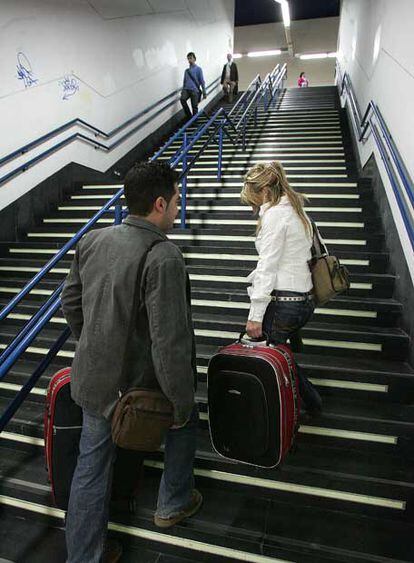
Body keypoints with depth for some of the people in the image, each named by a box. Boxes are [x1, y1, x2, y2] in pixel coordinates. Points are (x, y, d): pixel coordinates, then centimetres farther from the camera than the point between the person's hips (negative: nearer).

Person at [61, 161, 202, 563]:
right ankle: (173, 504, 46)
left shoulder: (92, 240, -3)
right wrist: (181, 404, -14)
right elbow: (169, 343, -27)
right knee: (185, 421, 25)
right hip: (138, 385, -5)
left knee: (91, 466, 21)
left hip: (92, 381, 6)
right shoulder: (164, 259, -26)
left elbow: (70, 303, 8)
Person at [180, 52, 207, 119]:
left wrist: (204, 93, -5)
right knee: (182, 99, -24)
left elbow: (202, 81, 0)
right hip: (186, 89, 3)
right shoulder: (187, 70, 15)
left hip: (194, 90, -3)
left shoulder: (198, 69, 2)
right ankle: (189, 116, -10)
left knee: (194, 107, -4)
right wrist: (182, 90, 21)